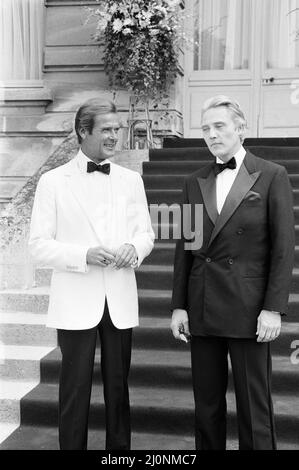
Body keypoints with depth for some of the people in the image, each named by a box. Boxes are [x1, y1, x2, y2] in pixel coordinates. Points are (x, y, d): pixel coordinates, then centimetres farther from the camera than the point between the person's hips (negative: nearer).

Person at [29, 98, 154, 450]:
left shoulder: (131, 180, 9)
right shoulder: (53, 182, -1)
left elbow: (145, 233, 12)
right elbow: (39, 245, -4)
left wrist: (134, 247, -11)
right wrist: (84, 255, -19)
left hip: (120, 301, 3)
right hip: (76, 302, -3)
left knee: (118, 385, 12)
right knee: (75, 389, 5)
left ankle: (120, 447, 28)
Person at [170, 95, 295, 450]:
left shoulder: (272, 176, -2)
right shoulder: (195, 182, 10)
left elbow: (283, 247, -5)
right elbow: (185, 247, 10)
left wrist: (274, 308, -10)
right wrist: (179, 305, 5)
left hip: (249, 309, -4)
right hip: (202, 310, 4)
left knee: (254, 407, 4)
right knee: (206, 405, 12)